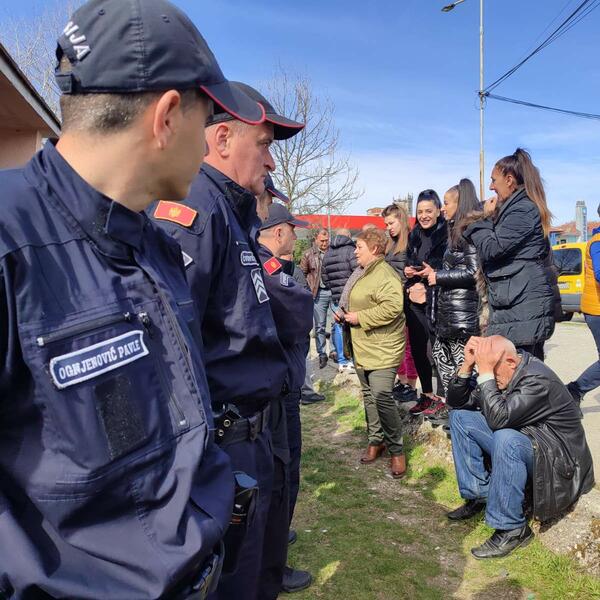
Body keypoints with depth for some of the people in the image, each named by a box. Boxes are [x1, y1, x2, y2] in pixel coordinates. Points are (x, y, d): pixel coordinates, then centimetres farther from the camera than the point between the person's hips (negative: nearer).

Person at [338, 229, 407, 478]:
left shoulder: (385, 275, -17)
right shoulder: (361, 273, 15)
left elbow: (392, 307, -30)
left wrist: (360, 317, -22)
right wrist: (345, 313, 8)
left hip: (383, 347, -10)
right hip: (362, 346, 10)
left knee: (382, 396, -14)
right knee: (369, 395, 16)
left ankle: (396, 448, 3)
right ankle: (376, 440, 29)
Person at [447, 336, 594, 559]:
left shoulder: (537, 380, -27)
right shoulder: (499, 373, -3)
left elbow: (498, 419, -37)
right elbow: (456, 402, -2)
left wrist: (485, 372, -33)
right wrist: (468, 364, -16)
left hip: (556, 458, -8)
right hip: (514, 440, 8)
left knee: (506, 438, -38)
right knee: (459, 416, 0)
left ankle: (512, 528, -22)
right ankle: (480, 495, 3)